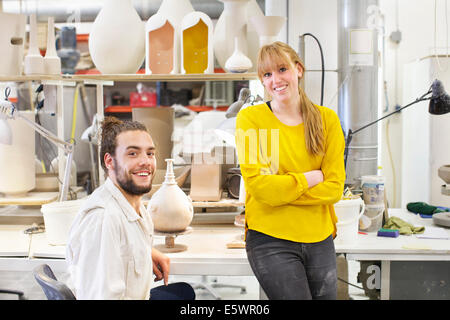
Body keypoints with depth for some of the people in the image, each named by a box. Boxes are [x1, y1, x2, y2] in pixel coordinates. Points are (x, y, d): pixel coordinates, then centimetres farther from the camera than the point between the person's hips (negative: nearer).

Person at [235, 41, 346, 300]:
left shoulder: (327, 119, 4)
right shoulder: (251, 119, -6)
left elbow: (335, 188, -3)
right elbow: (258, 186, -13)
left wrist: (280, 189, -13)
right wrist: (311, 178, -7)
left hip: (319, 238, 4)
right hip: (271, 240, -4)